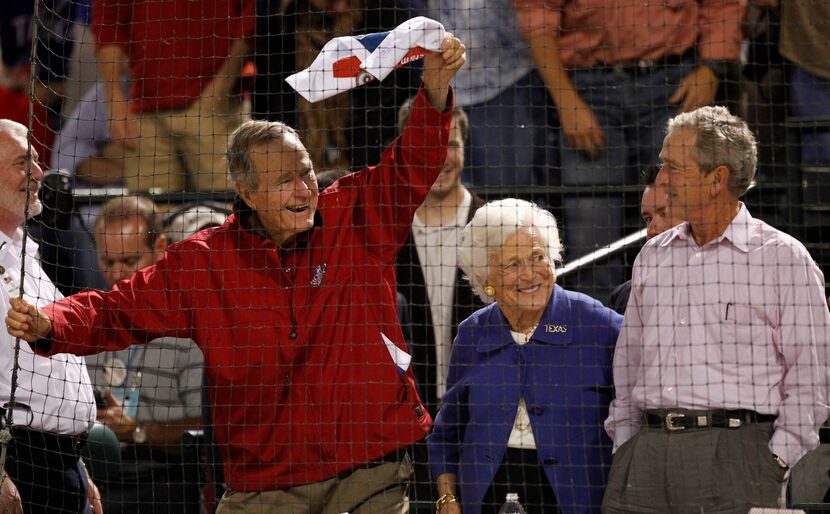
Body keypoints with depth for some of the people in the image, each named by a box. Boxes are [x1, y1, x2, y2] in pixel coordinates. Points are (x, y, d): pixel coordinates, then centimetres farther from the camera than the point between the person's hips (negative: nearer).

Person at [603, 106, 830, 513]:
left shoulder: (784, 258, 3)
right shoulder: (653, 257, 19)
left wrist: (776, 463, -8)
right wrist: (624, 445, 12)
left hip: (735, 452, -4)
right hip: (646, 453, 4)